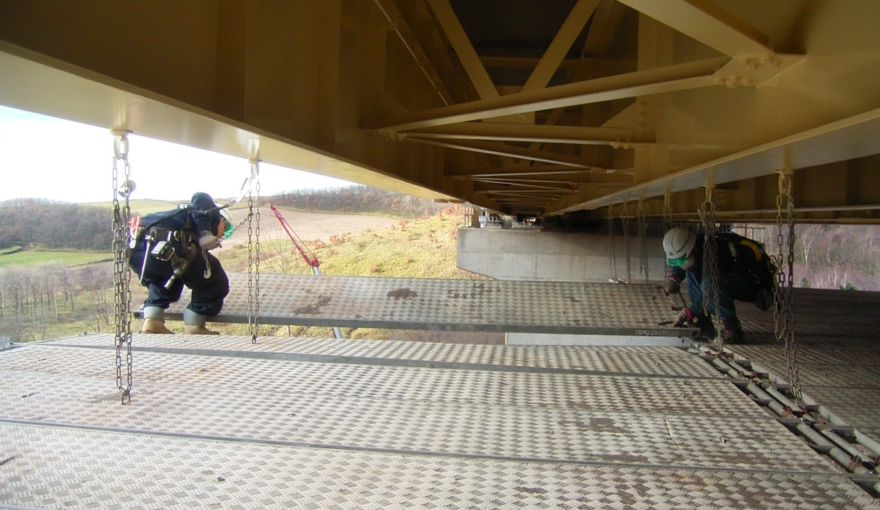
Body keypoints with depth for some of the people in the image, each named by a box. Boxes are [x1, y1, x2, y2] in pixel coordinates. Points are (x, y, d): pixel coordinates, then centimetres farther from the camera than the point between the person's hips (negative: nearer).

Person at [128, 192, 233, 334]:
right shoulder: (213, 214, 19)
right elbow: (201, 199, -5)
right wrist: (206, 234, -11)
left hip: (135, 247, 9)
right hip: (162, 246, -8)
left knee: (164, 278, 37)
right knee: (216, 281, 8)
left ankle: (152, 322, 20)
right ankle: (193, 327, 12)